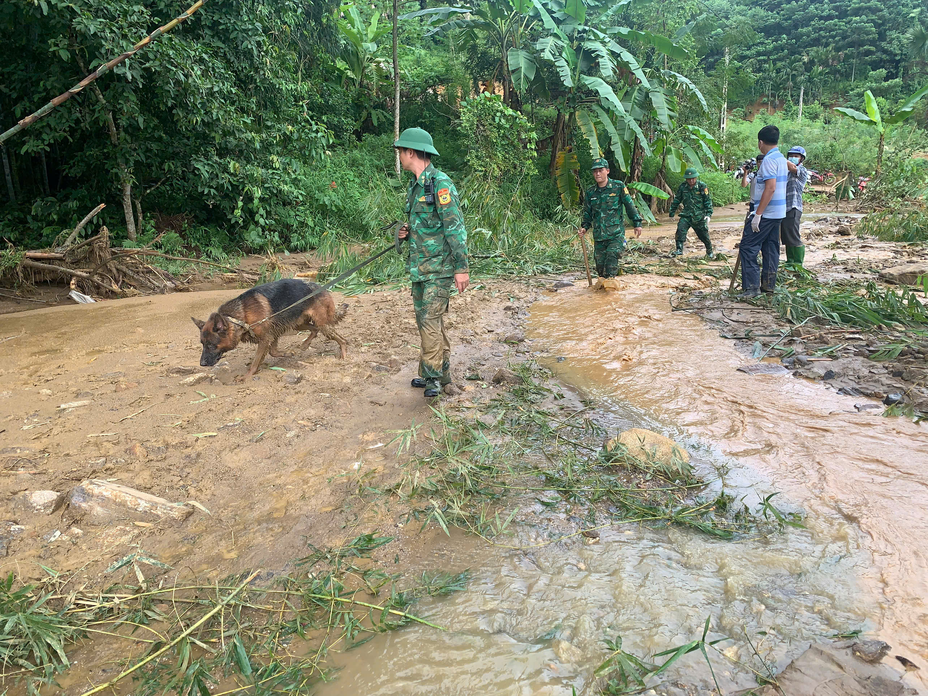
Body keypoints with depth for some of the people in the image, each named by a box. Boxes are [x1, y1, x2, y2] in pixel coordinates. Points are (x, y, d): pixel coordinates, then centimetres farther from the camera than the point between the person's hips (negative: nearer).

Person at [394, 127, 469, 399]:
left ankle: (433, 375, 1)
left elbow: (455, 227, -18)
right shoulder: (415, 185, 14)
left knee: (430, 319, -10)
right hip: (419, 266, 9)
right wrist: (407, 233, 4)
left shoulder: (440, 184, -15)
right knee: (427, 318, 12)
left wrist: (462, 267, -20)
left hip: (439, 267, -9)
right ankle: (442, 372, 22)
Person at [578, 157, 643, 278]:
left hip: (616, 235, -4)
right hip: (598, 236, 4)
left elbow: (630, 206, 5)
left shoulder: (618, 187, -1)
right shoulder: (590, 192, 9)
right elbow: (587, 213, 20)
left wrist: (637, 223, 4)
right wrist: (585, 227, 6)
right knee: (600, 266, 6)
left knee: (612, 259, -19)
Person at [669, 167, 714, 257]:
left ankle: (709, 252, 31)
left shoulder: (702, 186, -7)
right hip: (686, 215, 2)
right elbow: (676, 200, 11)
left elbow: (708, 201, -3)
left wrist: (709, 214, -12)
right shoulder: (682, 187, -1)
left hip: (700, 216, -2)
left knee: (704, 235, 9)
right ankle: (679, 249, -20)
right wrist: (672, 213, 14)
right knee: (680, 230, -23)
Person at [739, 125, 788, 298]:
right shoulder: (782, 159, 14)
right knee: (771, 248, 13)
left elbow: (770, 188, -23)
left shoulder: (769, 160, -15)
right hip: (779, 212, 10)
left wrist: (758, 213, -23)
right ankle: (768, 284, 17)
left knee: (748, 247, -8)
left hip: (766, 213, -10)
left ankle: (751, 287, -12)